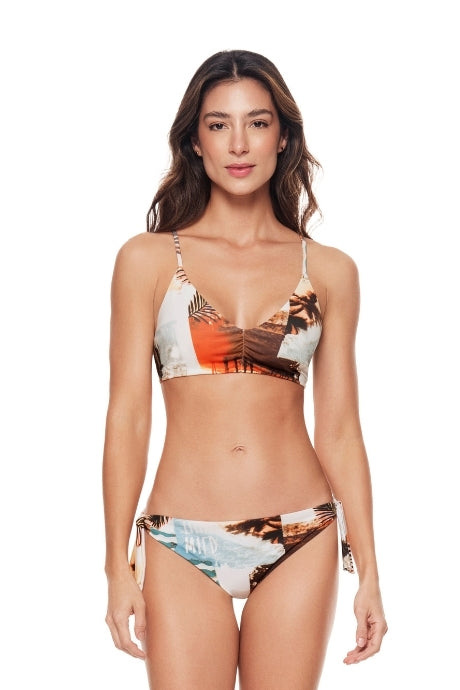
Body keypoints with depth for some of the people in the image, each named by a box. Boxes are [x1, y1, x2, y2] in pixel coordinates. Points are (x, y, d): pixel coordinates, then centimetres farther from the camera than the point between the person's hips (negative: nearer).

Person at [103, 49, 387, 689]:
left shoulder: (329, 271, 5)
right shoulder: (148, 260, 2)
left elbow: (339, 429, 7)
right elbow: (127, 417, 0)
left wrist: (368, 571, 5)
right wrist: (118, 564, -4)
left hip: (299, 541, 1)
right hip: (183, 546, -1)